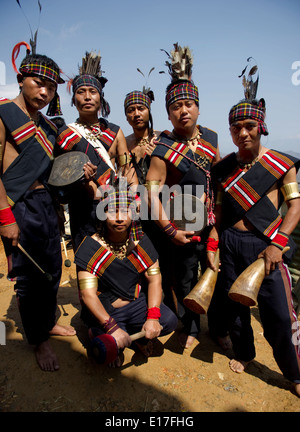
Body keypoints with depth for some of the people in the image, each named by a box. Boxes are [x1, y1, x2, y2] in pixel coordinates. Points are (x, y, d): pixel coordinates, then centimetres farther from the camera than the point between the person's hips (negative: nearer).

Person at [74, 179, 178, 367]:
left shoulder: (141, 241, -4)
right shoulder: (90, 247, -16)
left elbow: (154, 280, -4)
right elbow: (88, 294, -20)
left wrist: (153, 316, -19)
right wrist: (112, 327, -31)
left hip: (137, 303, 3)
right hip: (104, 311, -2)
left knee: (169, 321, -20)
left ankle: (138, 334, 11)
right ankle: (96, 332, 8)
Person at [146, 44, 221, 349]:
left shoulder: (211, 137, 3)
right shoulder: (165, 149, -15)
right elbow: (152, 190, -18)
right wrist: (169, 229, -22)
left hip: (212, 222, 6)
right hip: (182, 226, -5)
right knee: (183, 279, 11)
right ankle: (189, 327, 38)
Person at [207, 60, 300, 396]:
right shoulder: (223, 167, 6)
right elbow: (218, 209, 10)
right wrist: (211, 244, 2)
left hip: (266, 243, -3)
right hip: (230, 243, 3)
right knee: (232, 304, 13)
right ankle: (243, 352, 40)